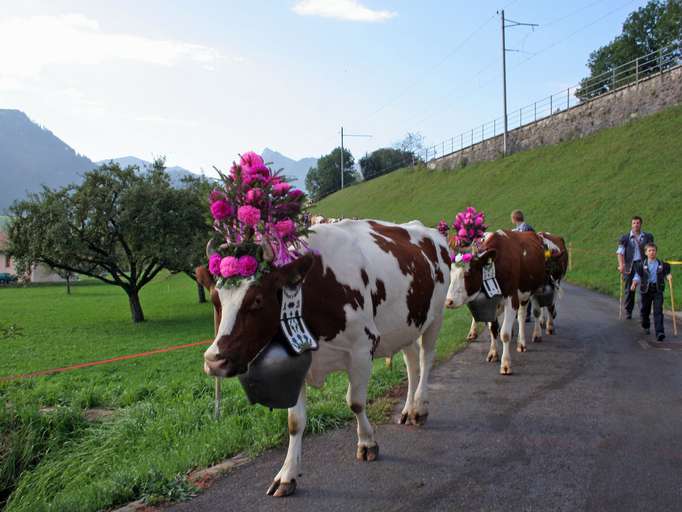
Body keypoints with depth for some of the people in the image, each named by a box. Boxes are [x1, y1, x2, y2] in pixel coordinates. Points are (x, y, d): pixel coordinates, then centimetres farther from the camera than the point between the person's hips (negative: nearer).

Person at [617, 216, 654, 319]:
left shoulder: (648, 237, 10)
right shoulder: (625, 238, 5)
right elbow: (620, 252, -4)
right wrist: (621, 265, -17)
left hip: (643, 265, 0)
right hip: (630, 265, 0)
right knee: (629, 289, 4)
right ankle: (628, 312, 16)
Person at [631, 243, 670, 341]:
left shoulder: (661, 264, 3)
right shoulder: (642, 265, -2)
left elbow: (666, 273, 14)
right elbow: (637, 276, -6)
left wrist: (669, 276, -7)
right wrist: (634, 284, -22)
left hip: (657, 290, 0)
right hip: (645, 289, 0)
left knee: (658, 311, -9)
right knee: (645, 310, 13)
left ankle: (660, 332, -14)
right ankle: (646, 326, 38)